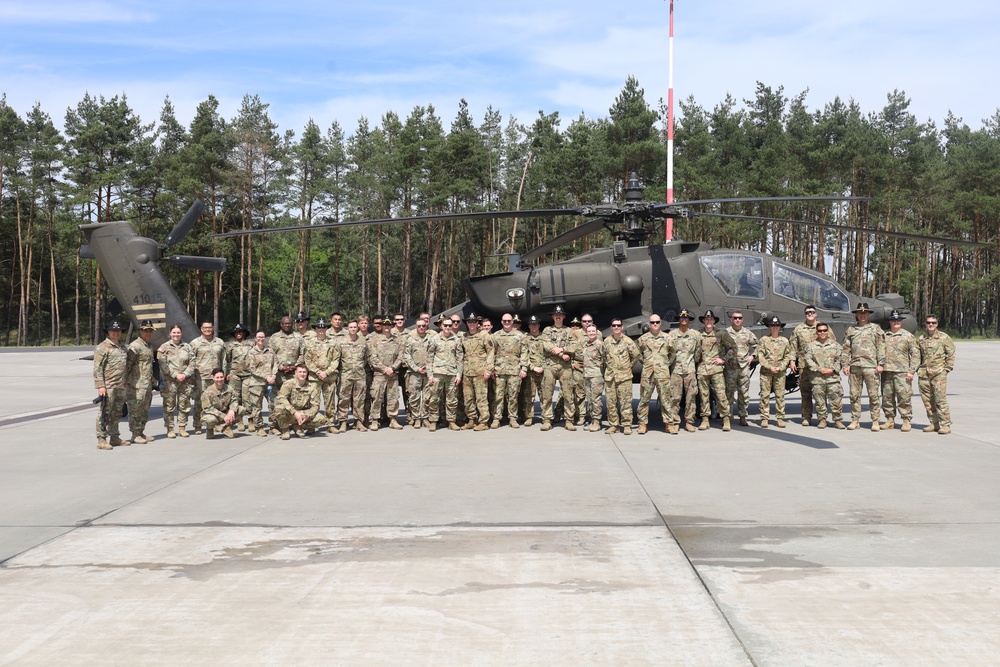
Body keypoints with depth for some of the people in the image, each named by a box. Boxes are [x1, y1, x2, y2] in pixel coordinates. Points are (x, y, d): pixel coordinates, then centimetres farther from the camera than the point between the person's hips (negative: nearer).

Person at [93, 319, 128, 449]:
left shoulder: (123, 348, 17)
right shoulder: (103, 348, -7)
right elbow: (97, 369, -12)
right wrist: (100, 386, -18)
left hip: (121, 387, 7)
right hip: (108, 387, -7)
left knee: (116, 414, 14)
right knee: (105, 413, -5)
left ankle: (114, 437, 22)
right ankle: (101, 440, -2)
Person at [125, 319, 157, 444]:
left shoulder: (150, 346, 17)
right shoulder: (135, 346, -11)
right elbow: (127, 365, -15)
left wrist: (153, 382, 24)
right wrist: (126, 382, -18)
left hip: (147, 385, 9)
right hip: (137, 385, -9)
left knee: (145, 410, 13)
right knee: (135, 410, -4)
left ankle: (141, 433, 21)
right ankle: (135, 435, 0)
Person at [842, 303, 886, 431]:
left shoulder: (876, 329, 8)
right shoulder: (850, 330, 15)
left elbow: (881, 348, 3)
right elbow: (846, 349, 15)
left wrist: (881, 364, -5)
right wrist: (845, 365, 6)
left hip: (870, 366, -3)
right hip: (854, 366, 3)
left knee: (873, 395, -4)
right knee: (854, 395, 4)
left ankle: (875, 421, 1)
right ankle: (855, 420, 11)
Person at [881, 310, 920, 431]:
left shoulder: (908, 336, 6)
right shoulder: (884, 336, 14)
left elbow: (915, 354, 3)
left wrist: (911, 371, -5)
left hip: (902, 372, -3)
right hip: (886, 371, 4)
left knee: (904, 397, -7)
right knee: (887, 397, 6)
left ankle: (906, 421, 0)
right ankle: (890, 420, 15)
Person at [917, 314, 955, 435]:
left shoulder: (944, 337, 1)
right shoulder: (921, 338, 12)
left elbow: (951, 354, 2)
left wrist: (946, 369, -4)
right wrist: (918, 369, 10)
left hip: (938, 373, -5)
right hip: (923, 373, 5)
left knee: (940, 399, -10)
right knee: (927, 400, 7)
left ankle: (945, 425, -6)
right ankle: (934, 423, 16)